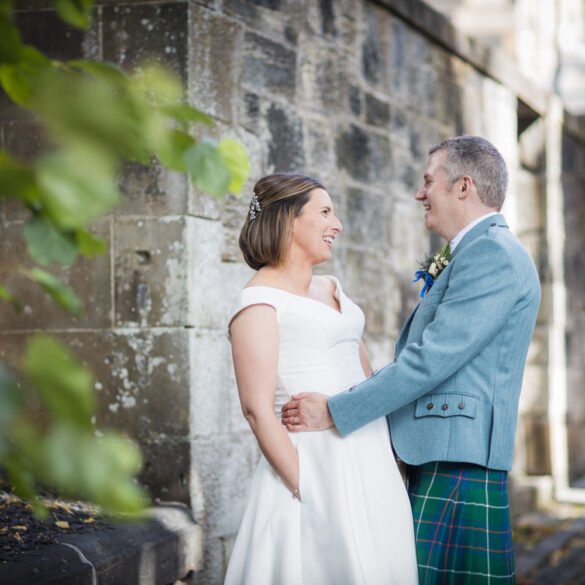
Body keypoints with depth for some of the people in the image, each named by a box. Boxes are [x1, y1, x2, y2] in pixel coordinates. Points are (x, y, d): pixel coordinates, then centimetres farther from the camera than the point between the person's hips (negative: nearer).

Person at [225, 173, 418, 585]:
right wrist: (305, 489, -17)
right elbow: (258, 408, -14)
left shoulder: (332, 289, 15)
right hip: (318, 462, -7)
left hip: (371, 459, 7)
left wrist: (394, 455, 10)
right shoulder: (260, 301, -8)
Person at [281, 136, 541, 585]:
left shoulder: (493, 253, -12)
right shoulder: (478, 253, 20)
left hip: (456, 463, -9)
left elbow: (432, 359, -19)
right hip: (434, 461, 9)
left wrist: (334, 412, -15)